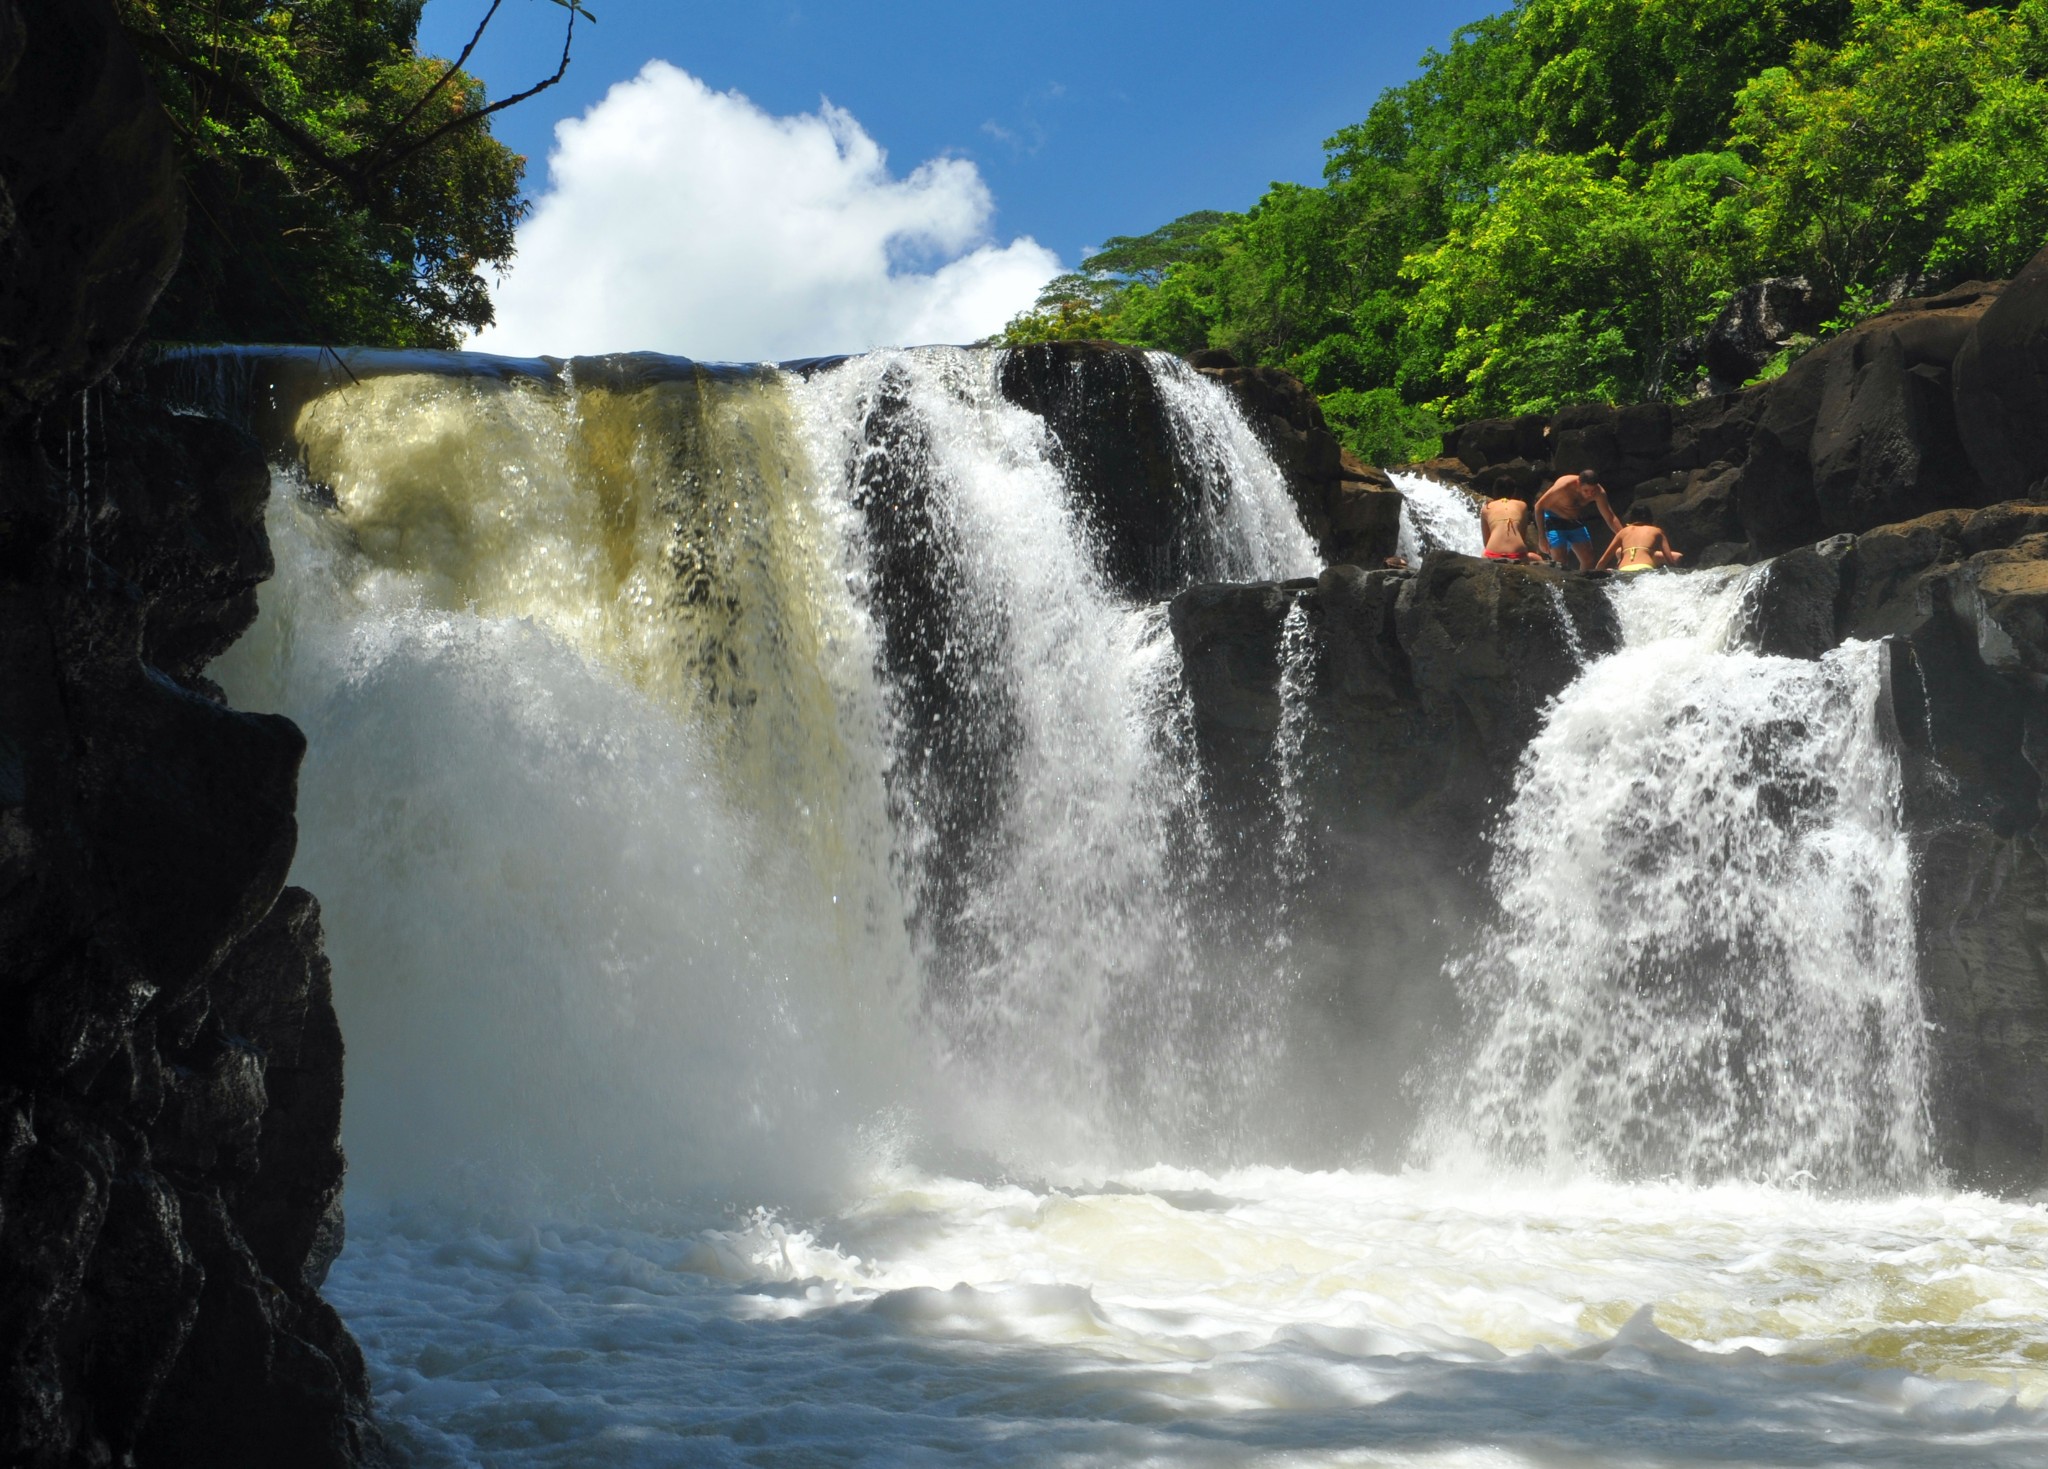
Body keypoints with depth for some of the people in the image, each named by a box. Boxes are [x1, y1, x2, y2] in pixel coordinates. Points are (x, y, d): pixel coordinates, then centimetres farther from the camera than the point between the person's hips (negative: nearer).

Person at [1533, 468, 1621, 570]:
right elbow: (1539, 506, -24)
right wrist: (1542, 537, -25)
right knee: (1559, 563, -15)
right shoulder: (1564, 486, -32)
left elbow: (1611, 518, -9)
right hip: (1555, 521, -5)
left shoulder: (1599, 492, -18)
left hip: (1575, 523, 5)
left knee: (1588, 560, 0)